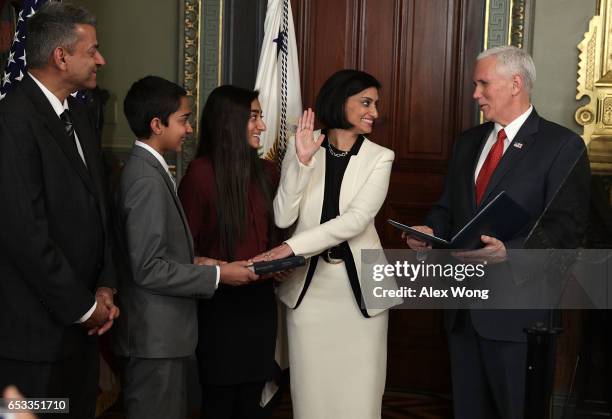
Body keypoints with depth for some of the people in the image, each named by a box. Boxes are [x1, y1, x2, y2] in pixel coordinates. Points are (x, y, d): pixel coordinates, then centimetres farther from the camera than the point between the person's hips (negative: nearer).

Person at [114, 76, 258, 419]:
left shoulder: (144, 168, 9)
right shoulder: (148, 180, -20)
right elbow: (149, 269, -22)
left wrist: (196, 263, 4)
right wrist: (217, 275, -15)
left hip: (162, 332, 10)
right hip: (156, 336, -10)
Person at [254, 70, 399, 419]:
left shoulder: (379, 157, -2)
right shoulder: (302, 147, 1)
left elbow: (356, 220, -15)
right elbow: (283, 217, -6)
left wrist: (292, 247, -21)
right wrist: (302, 161, -16)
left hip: (359, 283, -1)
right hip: (309, 283, 1)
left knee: (358, 389, 3)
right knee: (311, 386, 8)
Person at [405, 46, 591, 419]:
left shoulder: (562, 146, -8)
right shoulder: (468, 142, 14)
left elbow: (568, 229, -15)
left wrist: (509, 253, -27)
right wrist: (431, 230, -2)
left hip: (516, 308, -6)